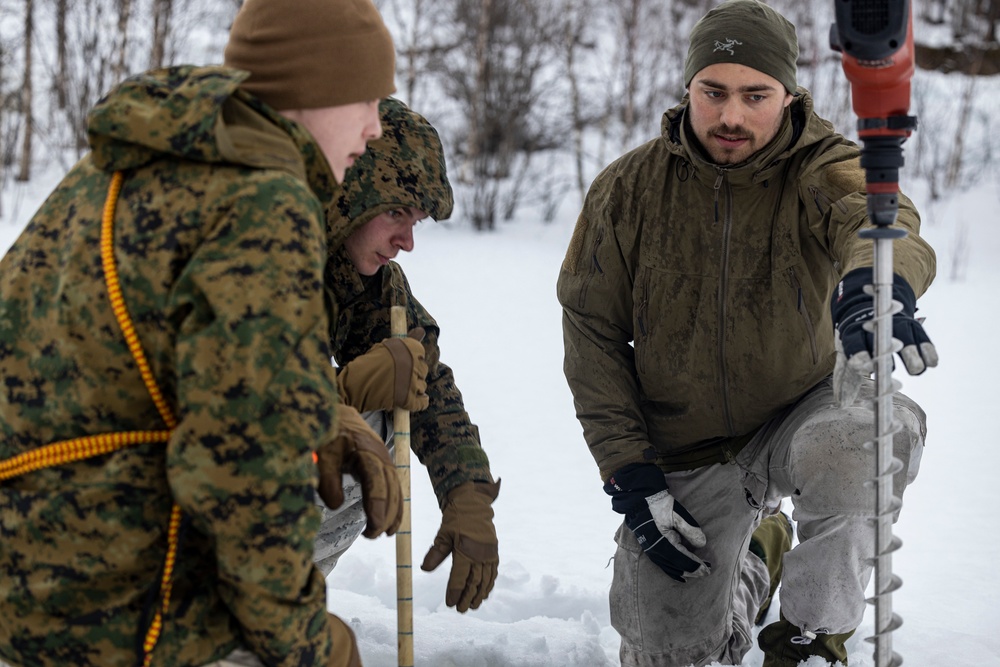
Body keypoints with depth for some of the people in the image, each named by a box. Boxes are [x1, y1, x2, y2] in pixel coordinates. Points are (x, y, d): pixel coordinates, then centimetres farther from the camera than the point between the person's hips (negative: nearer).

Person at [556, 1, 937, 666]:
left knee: (867, 439, -36)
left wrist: (874, 283, -65)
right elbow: (593, 335, -2)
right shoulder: (628, 189, -8)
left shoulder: (821, 165, -14)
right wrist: (629, 474, -11)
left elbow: (879, 214, -38)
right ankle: (754, 556, 36)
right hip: (686, 455, 2)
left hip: (800, 412, -2)